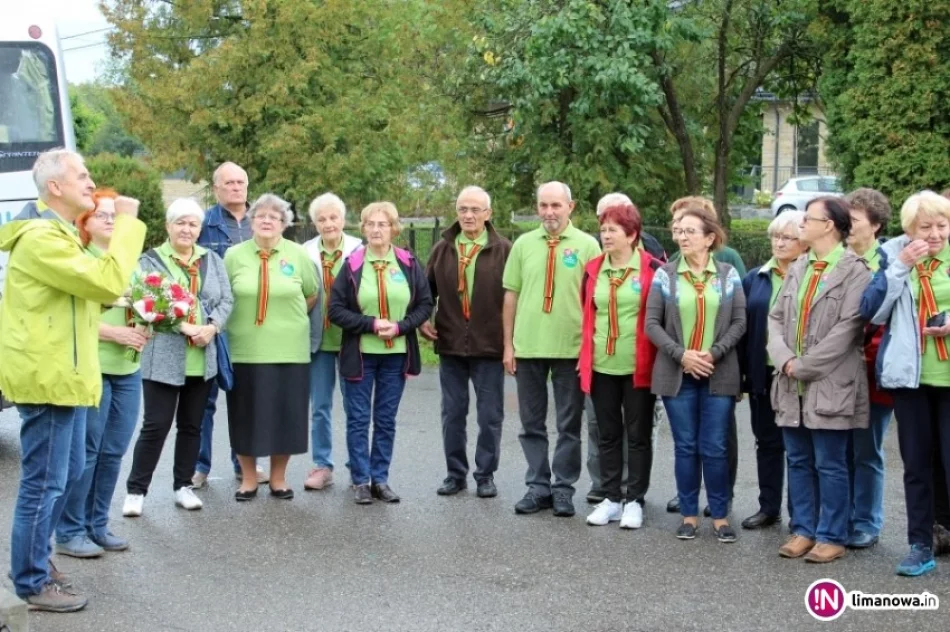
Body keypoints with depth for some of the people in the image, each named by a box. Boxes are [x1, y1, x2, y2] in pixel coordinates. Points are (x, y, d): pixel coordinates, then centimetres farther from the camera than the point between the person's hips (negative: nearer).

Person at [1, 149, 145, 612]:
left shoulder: (57, 234, 18)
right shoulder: (41, 238, -19)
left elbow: (91, 286, 25)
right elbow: (109, 282, -24)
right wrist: (127, 223, -17)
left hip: (61, 373, 11)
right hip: (47, 376, -11)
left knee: (67, 474, 18)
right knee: (44, 483, -3)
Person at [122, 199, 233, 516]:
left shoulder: (212, 260, 12)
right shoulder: (150, 260, -1)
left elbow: (226, 300, 5)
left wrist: (212, 327, -13)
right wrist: (184, 326, -23)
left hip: (202, 359, 4)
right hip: (163, 358, -4)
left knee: (191, 425, 11)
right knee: (156, 425, -5)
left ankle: (183, 486, 22)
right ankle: (136, 490, 4)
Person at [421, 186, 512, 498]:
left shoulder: (503, 250, -4)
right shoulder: (443, 249, 6)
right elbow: (427, 288, 16)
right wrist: (422, 319, 4)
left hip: (490, 346, -3)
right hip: (450, 344, 3)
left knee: (490, 415, 5)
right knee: (452, 413, 10)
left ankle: (486, 475, 18)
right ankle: (455, 473, 21)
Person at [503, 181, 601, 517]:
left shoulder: (587, 245, -3)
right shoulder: (523, 244, 6)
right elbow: (511, 296, 7)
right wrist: (508, 345, 4)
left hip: (571, 349, -2)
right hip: (527, 348, 3)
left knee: (569, 424, 6)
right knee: (532, 423, 10)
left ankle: (563, 488, 16)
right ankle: (537, 486, 19)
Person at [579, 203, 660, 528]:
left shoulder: (652, 269, -7)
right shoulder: (593, 269, 6)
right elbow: (586, 315, 12)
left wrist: (659, 358, -6)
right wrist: (584, 355, 7)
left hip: (638, 367, -4)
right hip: (601, 366, 4)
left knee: (638, 436, 5)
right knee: (608, 435, 11)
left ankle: (634, 501, 14)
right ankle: (611, 498, 21)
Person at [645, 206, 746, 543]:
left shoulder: (728, 274, 3)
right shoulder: (665, 275, 3)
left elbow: (739, 322, 0)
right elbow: (652, 323, -1)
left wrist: (714, 353, -13)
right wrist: (681, 354, -13)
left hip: (719, 374, 0)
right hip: (677, 373, 1)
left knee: (715, 448, 1)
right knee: (685, 446, 6)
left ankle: (720, 516, 13)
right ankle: (689, 515, 17)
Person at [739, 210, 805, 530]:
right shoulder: (754, 279, 8)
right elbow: (741, 326, 7)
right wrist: (741, 372, 2)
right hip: (762, 374, 4)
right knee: (767, 442, 12)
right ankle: (769, 507, 22)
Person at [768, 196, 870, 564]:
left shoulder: (855, 270, -8)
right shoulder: (797, 269, 15)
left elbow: (848, 328, -16)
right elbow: (776, 318, 9)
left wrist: (804, 366, -15)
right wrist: (786, 360, -8)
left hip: (830, 385, -7)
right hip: (792, 384, 7)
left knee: (829, 465, 1)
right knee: (798, 462, 12)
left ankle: (832, 537, 11)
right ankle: (803, 530, 22)